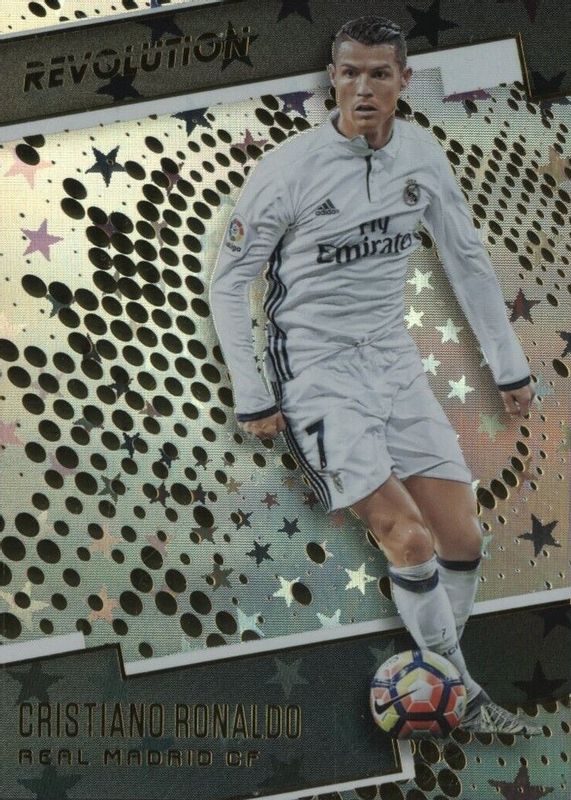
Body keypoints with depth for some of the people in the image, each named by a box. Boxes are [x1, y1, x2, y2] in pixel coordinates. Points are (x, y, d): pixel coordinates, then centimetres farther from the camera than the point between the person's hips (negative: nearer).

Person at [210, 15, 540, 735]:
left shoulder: (421, 152, 2)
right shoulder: (289, 168, -13)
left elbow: (468, 260, 13)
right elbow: (227, 282, -4)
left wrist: (509, 366, 13)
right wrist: (250, 398, -7)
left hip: (393, 360, 6)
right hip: (317, 370, -5)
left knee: (462, 539, 2)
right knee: (410, 539, -15)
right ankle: (461, 699, 4)